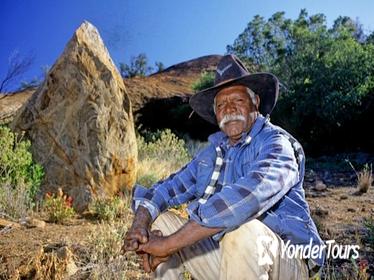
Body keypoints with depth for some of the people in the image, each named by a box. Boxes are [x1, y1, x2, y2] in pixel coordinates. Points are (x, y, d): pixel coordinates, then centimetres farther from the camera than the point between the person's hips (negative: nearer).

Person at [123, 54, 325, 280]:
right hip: (223, 257, 6)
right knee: (158, 220, 0)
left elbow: (251, 194, -32)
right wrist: (140, 224, -17)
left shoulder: (277, 143, -13)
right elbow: (172, 187, 6)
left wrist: (171, 242, -33)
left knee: (243, 231, -36)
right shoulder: (214, 151, 9)